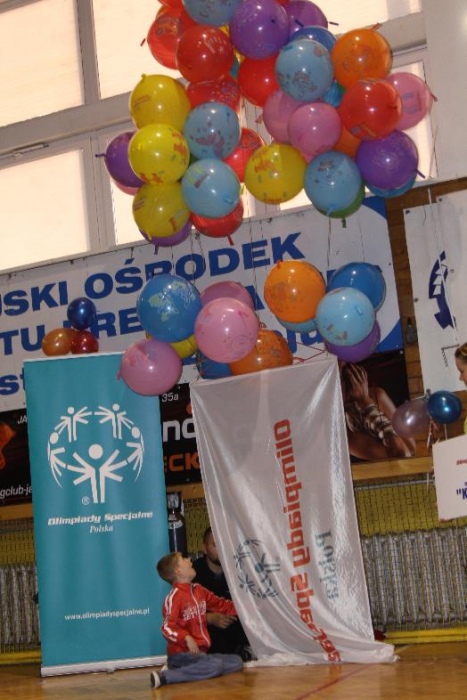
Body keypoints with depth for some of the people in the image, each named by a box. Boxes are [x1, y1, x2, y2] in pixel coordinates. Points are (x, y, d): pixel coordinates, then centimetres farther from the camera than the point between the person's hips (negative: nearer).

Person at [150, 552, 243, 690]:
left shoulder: (198, 590, 11)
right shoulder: (174, 597, -14)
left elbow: (220, 604, 22)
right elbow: (167, 627, -21)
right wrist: (187, 638, -33)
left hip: (201, 651, 9)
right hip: (181, 653, -9)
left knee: (237, 662, 5)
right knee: (215, 666, -29)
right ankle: (164, 677, -27)